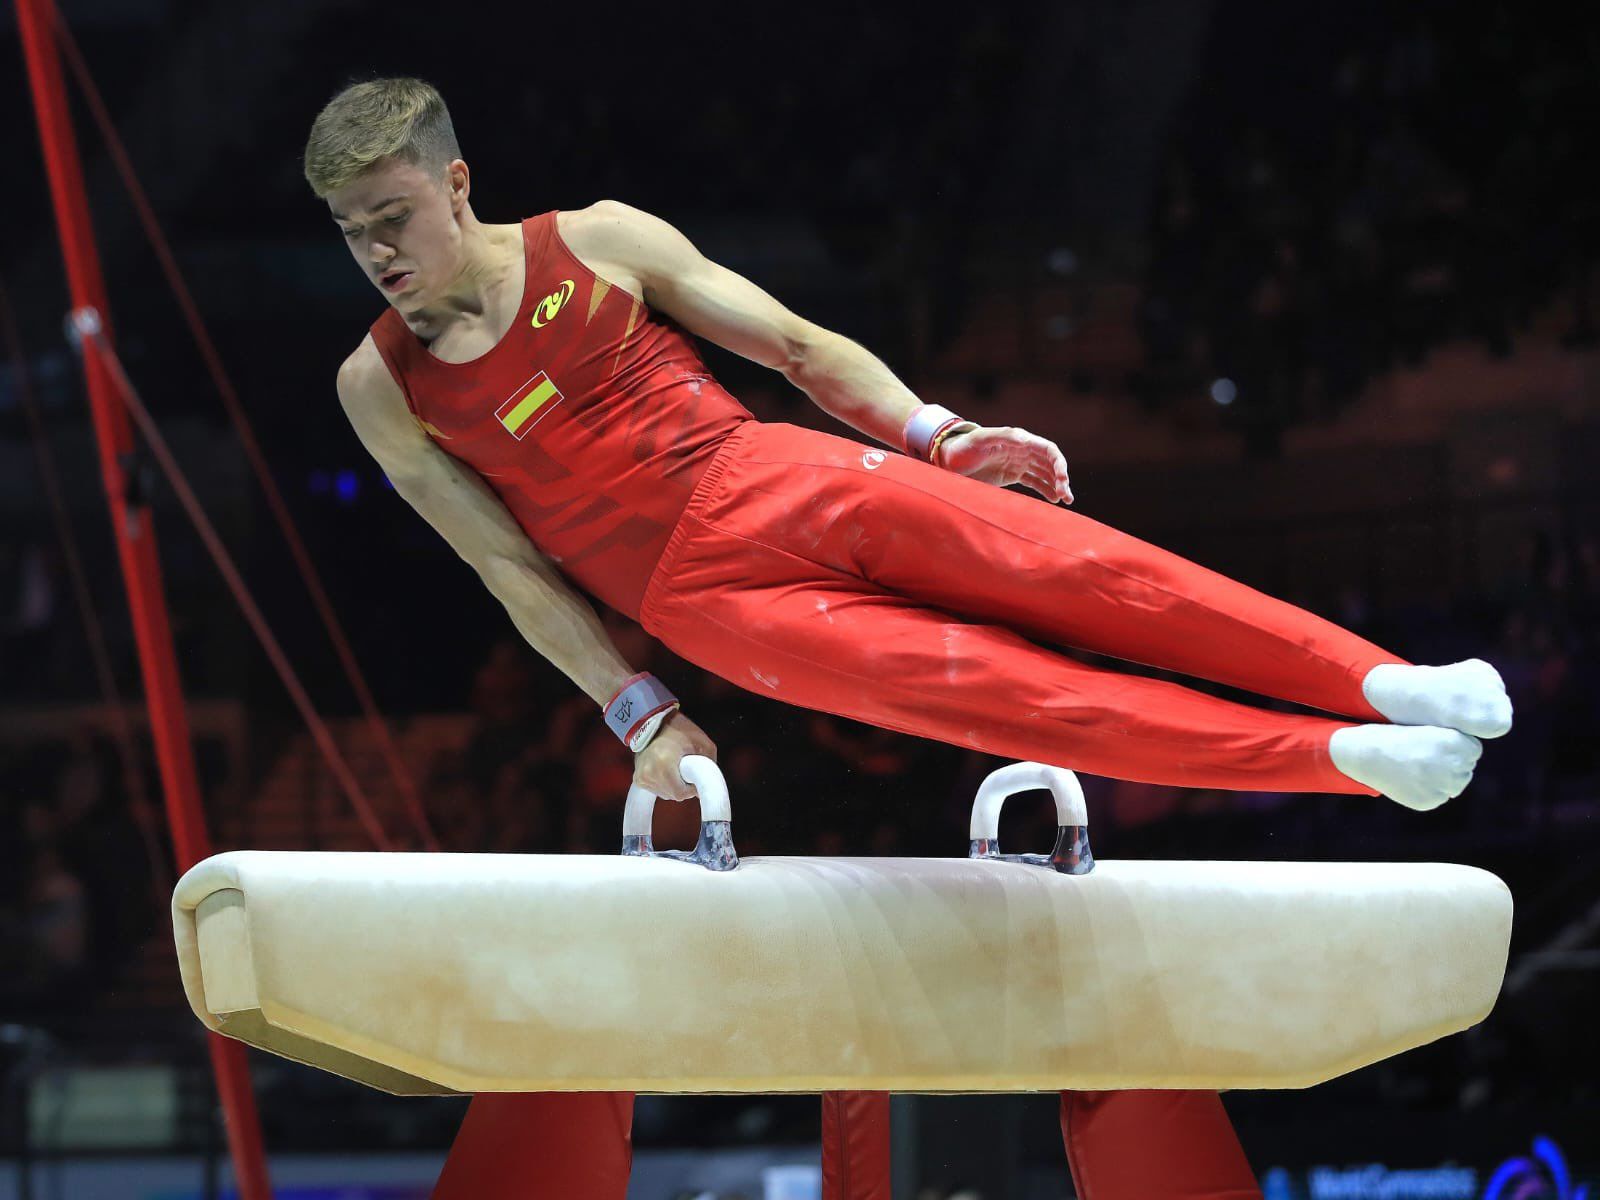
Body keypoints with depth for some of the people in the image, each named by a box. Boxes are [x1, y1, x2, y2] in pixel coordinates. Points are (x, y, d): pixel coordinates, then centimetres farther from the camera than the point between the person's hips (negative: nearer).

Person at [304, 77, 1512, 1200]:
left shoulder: (599, 240, 5)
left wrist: (929, 431, -2)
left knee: (1062, 562, -19)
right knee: (979, 685, -18)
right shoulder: (381, 390, 3)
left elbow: (795, 343, 10)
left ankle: (1372, 678, -22)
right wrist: (637, 715, 3)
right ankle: (1343, 757, -23)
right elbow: (514, 568, 5)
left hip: (772, 480, 2)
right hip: (703, 601, -2)